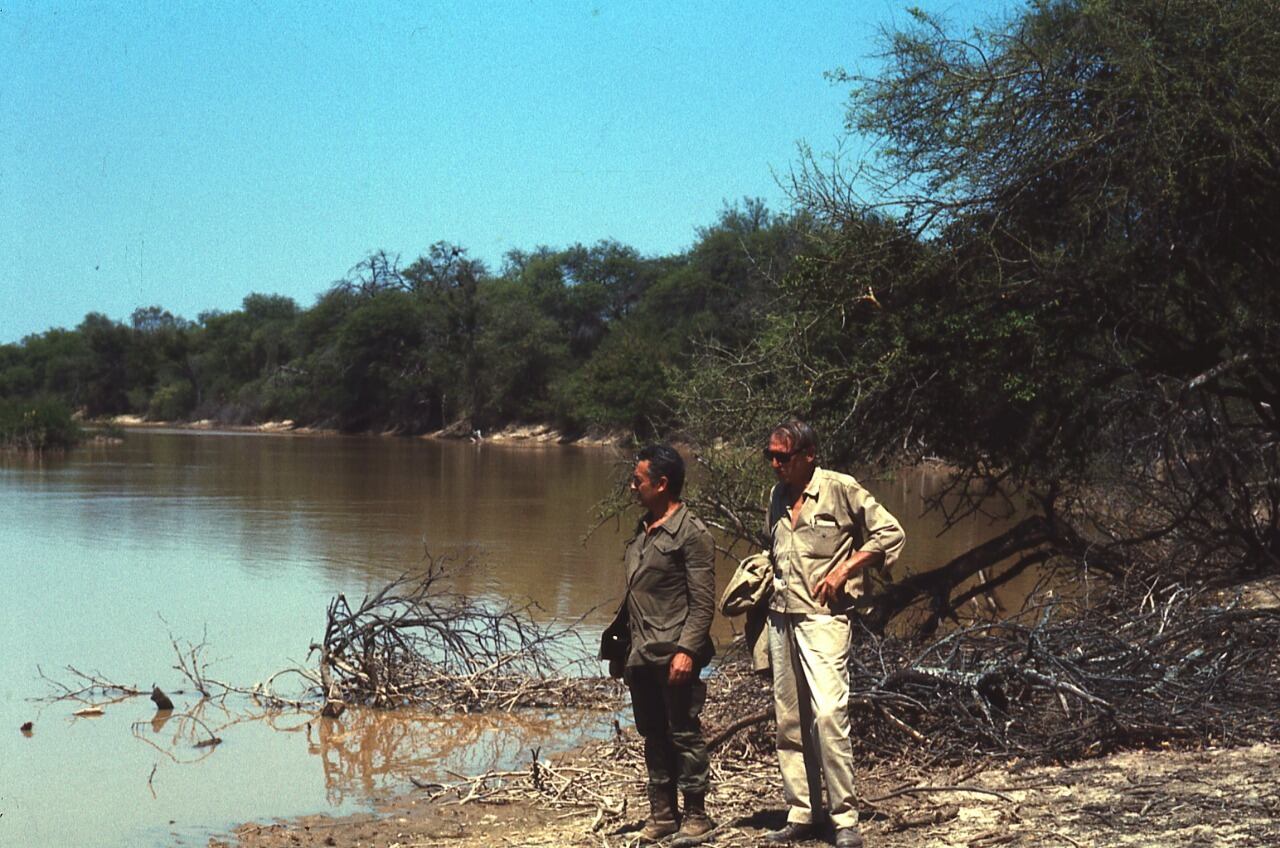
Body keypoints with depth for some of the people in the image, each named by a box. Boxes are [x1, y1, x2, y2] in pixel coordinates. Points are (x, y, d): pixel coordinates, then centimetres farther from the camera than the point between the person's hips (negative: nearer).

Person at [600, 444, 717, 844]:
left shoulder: (692, 534, -9)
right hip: (640, 656, 8)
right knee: (653, 736, 12)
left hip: (674, 656, -8)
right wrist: (619, 645, 17)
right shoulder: (643, 530, 14)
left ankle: (696, 815, 8)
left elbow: (702, 603, -12)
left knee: (684, 735, -1)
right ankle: (662, 814, 20)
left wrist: (686, 650, -20)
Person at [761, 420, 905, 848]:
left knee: (828, 712, -16)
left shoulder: (841, 489, -6)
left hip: (823, 617, -7)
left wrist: (844, 569, -12)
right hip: (781, 617, 7)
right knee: (790, 720, 7)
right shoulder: (778, 497, 14)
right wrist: (765, 581, 14)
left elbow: (891, 533, -6)